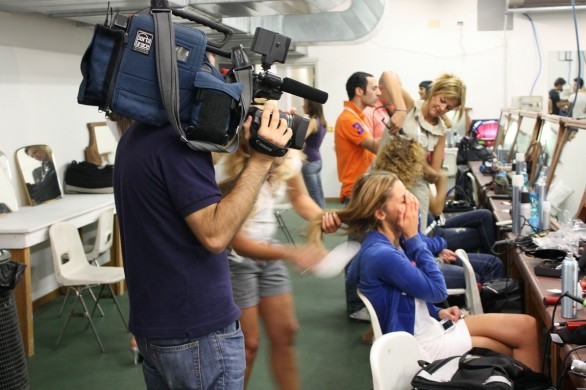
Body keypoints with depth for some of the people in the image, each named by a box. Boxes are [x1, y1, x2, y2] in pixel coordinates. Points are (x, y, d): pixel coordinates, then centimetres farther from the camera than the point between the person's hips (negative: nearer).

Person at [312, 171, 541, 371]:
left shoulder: (389, 242, 2)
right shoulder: (381, 254, -28)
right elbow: (437, 291, -19)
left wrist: (438, 313, 2)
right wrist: (413, 237, -18)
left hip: (426, 327, 9)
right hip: (420, 346, -9)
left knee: (527, 326, 4)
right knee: (512, 355, 0)